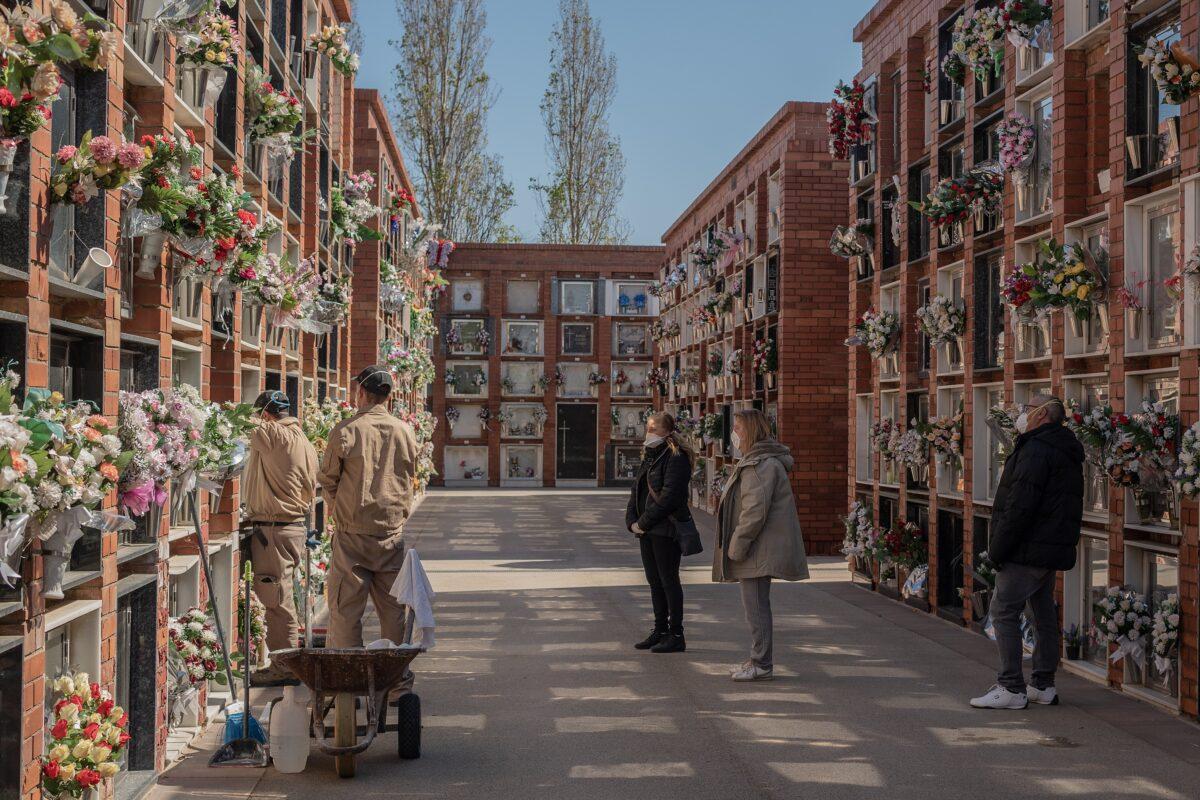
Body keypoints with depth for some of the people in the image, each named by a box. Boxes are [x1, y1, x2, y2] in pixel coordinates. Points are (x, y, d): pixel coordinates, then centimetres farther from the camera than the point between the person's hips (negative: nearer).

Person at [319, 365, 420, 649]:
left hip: (352, 532, -3)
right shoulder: (405, 431, 2)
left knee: (346, 605, 4)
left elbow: (327, 478, 2)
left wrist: (334, 504, 20)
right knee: (392, 606, 10)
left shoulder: (345, 430, -8)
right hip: (392, 530, 3)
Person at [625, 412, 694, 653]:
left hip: (666, 530, -9)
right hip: (647, 531, 9)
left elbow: (669, 496, -20)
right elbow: (636, 491, 16)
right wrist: (632, 520, 2)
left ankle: (676, 636, 4)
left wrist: (644, 522, -17)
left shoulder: (676, 458, -13)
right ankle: (660, 631, 23)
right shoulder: (648, 457, 16)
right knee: (654, 580, 13)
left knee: (668, 580, -3)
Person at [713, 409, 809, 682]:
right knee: (756, 605, 15)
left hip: (760, 549, -11)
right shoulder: (755, 461, 18)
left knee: (756, 606, -6)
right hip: (760, 550, 11)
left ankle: (762, 665, -1)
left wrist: (737, 545, -20)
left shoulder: (761, 465, -18)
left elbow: (755, 510, -24)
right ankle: (760, 660, 22)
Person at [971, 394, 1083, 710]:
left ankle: (1011, 688, -6)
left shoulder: (1036, 450, -16)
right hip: (1052, 550, 10)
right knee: (1044, 614, 14)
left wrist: (998, 548, -16)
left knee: (1004, 611, -6)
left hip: (1028, 549, -10)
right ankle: (1043, 686, 20)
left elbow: (1020, 506, -22)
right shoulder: (1066, 453, 18)